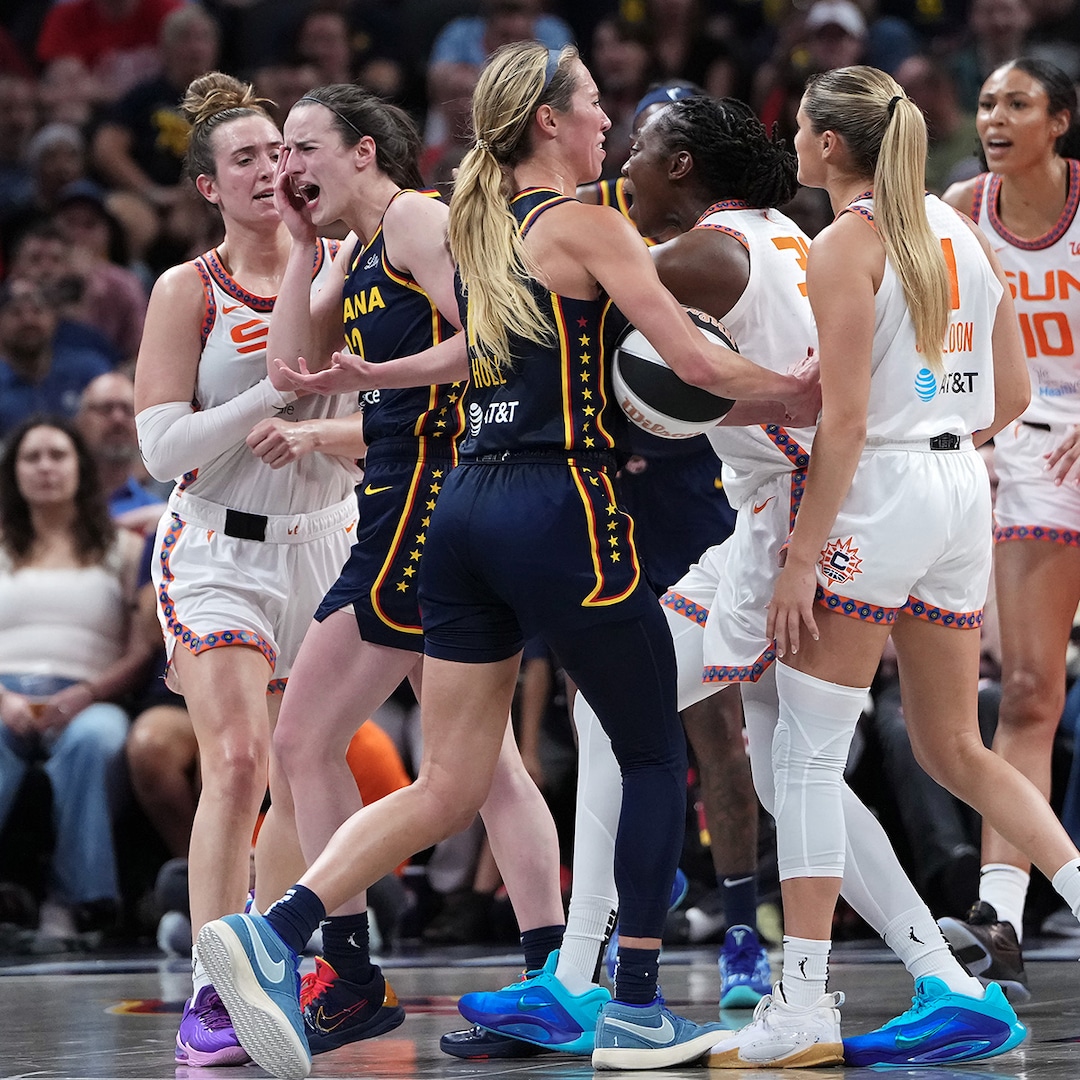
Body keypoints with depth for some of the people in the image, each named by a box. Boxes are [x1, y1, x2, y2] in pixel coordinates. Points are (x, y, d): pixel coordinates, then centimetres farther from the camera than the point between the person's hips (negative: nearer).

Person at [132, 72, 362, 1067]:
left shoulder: (348, 268, 3)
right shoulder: (188, 291, -4)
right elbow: (163, 448, -10)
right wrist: (276, 392, -19)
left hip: (327, 543, 4)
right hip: (219, 549, -3)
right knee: (237, 763, -17)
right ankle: (209, 998, -14)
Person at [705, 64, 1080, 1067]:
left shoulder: (846, 244, -9)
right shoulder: (957, 228, 12)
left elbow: (846, 420, -15)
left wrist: (803, 558, -15)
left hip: (879, 492, -8)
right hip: (963, 493, 8)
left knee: (805, 752, -3)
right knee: (954, 751, 18)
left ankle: (803, 1007, -7)